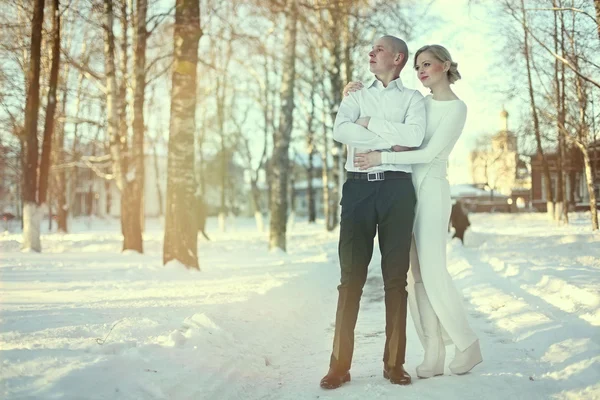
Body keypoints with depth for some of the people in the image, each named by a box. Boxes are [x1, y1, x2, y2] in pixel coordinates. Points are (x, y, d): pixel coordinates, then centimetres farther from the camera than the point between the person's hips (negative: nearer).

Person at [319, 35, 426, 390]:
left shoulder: (412, 98, 12)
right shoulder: (356, 97, 18)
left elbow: (414, 137, -9)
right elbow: (340, 131, -3)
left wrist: (370, 124, -3)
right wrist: (391, 138, -8)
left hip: (397, 187, -1)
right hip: (358, 186, 1)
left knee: (396, 276, 2)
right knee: (351, 276, -2)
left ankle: (395, 362, 8)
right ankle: (340, 364, 0)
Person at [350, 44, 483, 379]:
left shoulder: (457, 108, -5)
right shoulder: (420, 103, 14)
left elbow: (430, 153, -15)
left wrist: (382, 158, -20)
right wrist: (358, 96, 5)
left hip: (431, 189, -7)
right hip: (405, 188, 7)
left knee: (433, 272, -11)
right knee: (416, 274, 2)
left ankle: (468, 344, 6)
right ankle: (434, 354, 4)